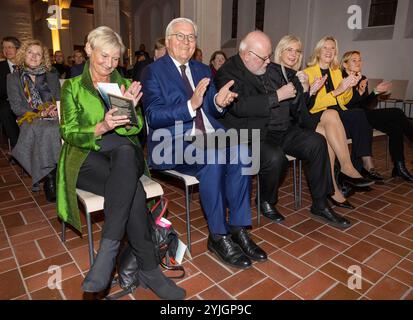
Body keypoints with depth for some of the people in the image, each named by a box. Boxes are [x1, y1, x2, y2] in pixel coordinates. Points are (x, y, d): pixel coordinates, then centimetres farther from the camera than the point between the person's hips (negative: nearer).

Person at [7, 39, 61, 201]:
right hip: (29, 119, -2)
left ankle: (49, 176, -29)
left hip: (52, 118, 2)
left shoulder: (52, 76, 21)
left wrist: (55, 109, -7)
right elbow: (16, 107, 3)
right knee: (46, 131, -35)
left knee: (57, 130, -34)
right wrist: (40, 113, -10)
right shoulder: (13, 78, 13)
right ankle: (50, 178, -30)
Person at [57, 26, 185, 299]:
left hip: (126, 152, 2)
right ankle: (149, 269, -25)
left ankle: (109, 248, -35)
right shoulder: (72, 87, 11)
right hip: (87, 157, -2)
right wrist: (101, 127, -20)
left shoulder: (126, 84, 17)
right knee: (133, 188, -33)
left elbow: (136, 128, 6)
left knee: (125, 151, -38)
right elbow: (69, 134, -1)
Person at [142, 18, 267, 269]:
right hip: (173, 142, -5)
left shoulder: (203, 70, 20)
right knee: (213, 160, -32)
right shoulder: (154, 71, 2)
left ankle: (238, 228, -12)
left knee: (241, 152, -23)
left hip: (208, 135, 6)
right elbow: (154, 117, -11)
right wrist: (191, 105, -25)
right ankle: (218, 236, -14)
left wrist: (219, 101, -7)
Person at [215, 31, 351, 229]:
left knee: (317, 143, -9)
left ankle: (320, 206, 3)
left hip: (283, 130, 8)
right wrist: (277, 96, -20)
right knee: (274, 157, -33)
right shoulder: (227, 74, -6)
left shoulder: (272, 68, 16)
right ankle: (266, 201, 0)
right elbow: (239, 106, -24)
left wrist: (296, 87, 6)